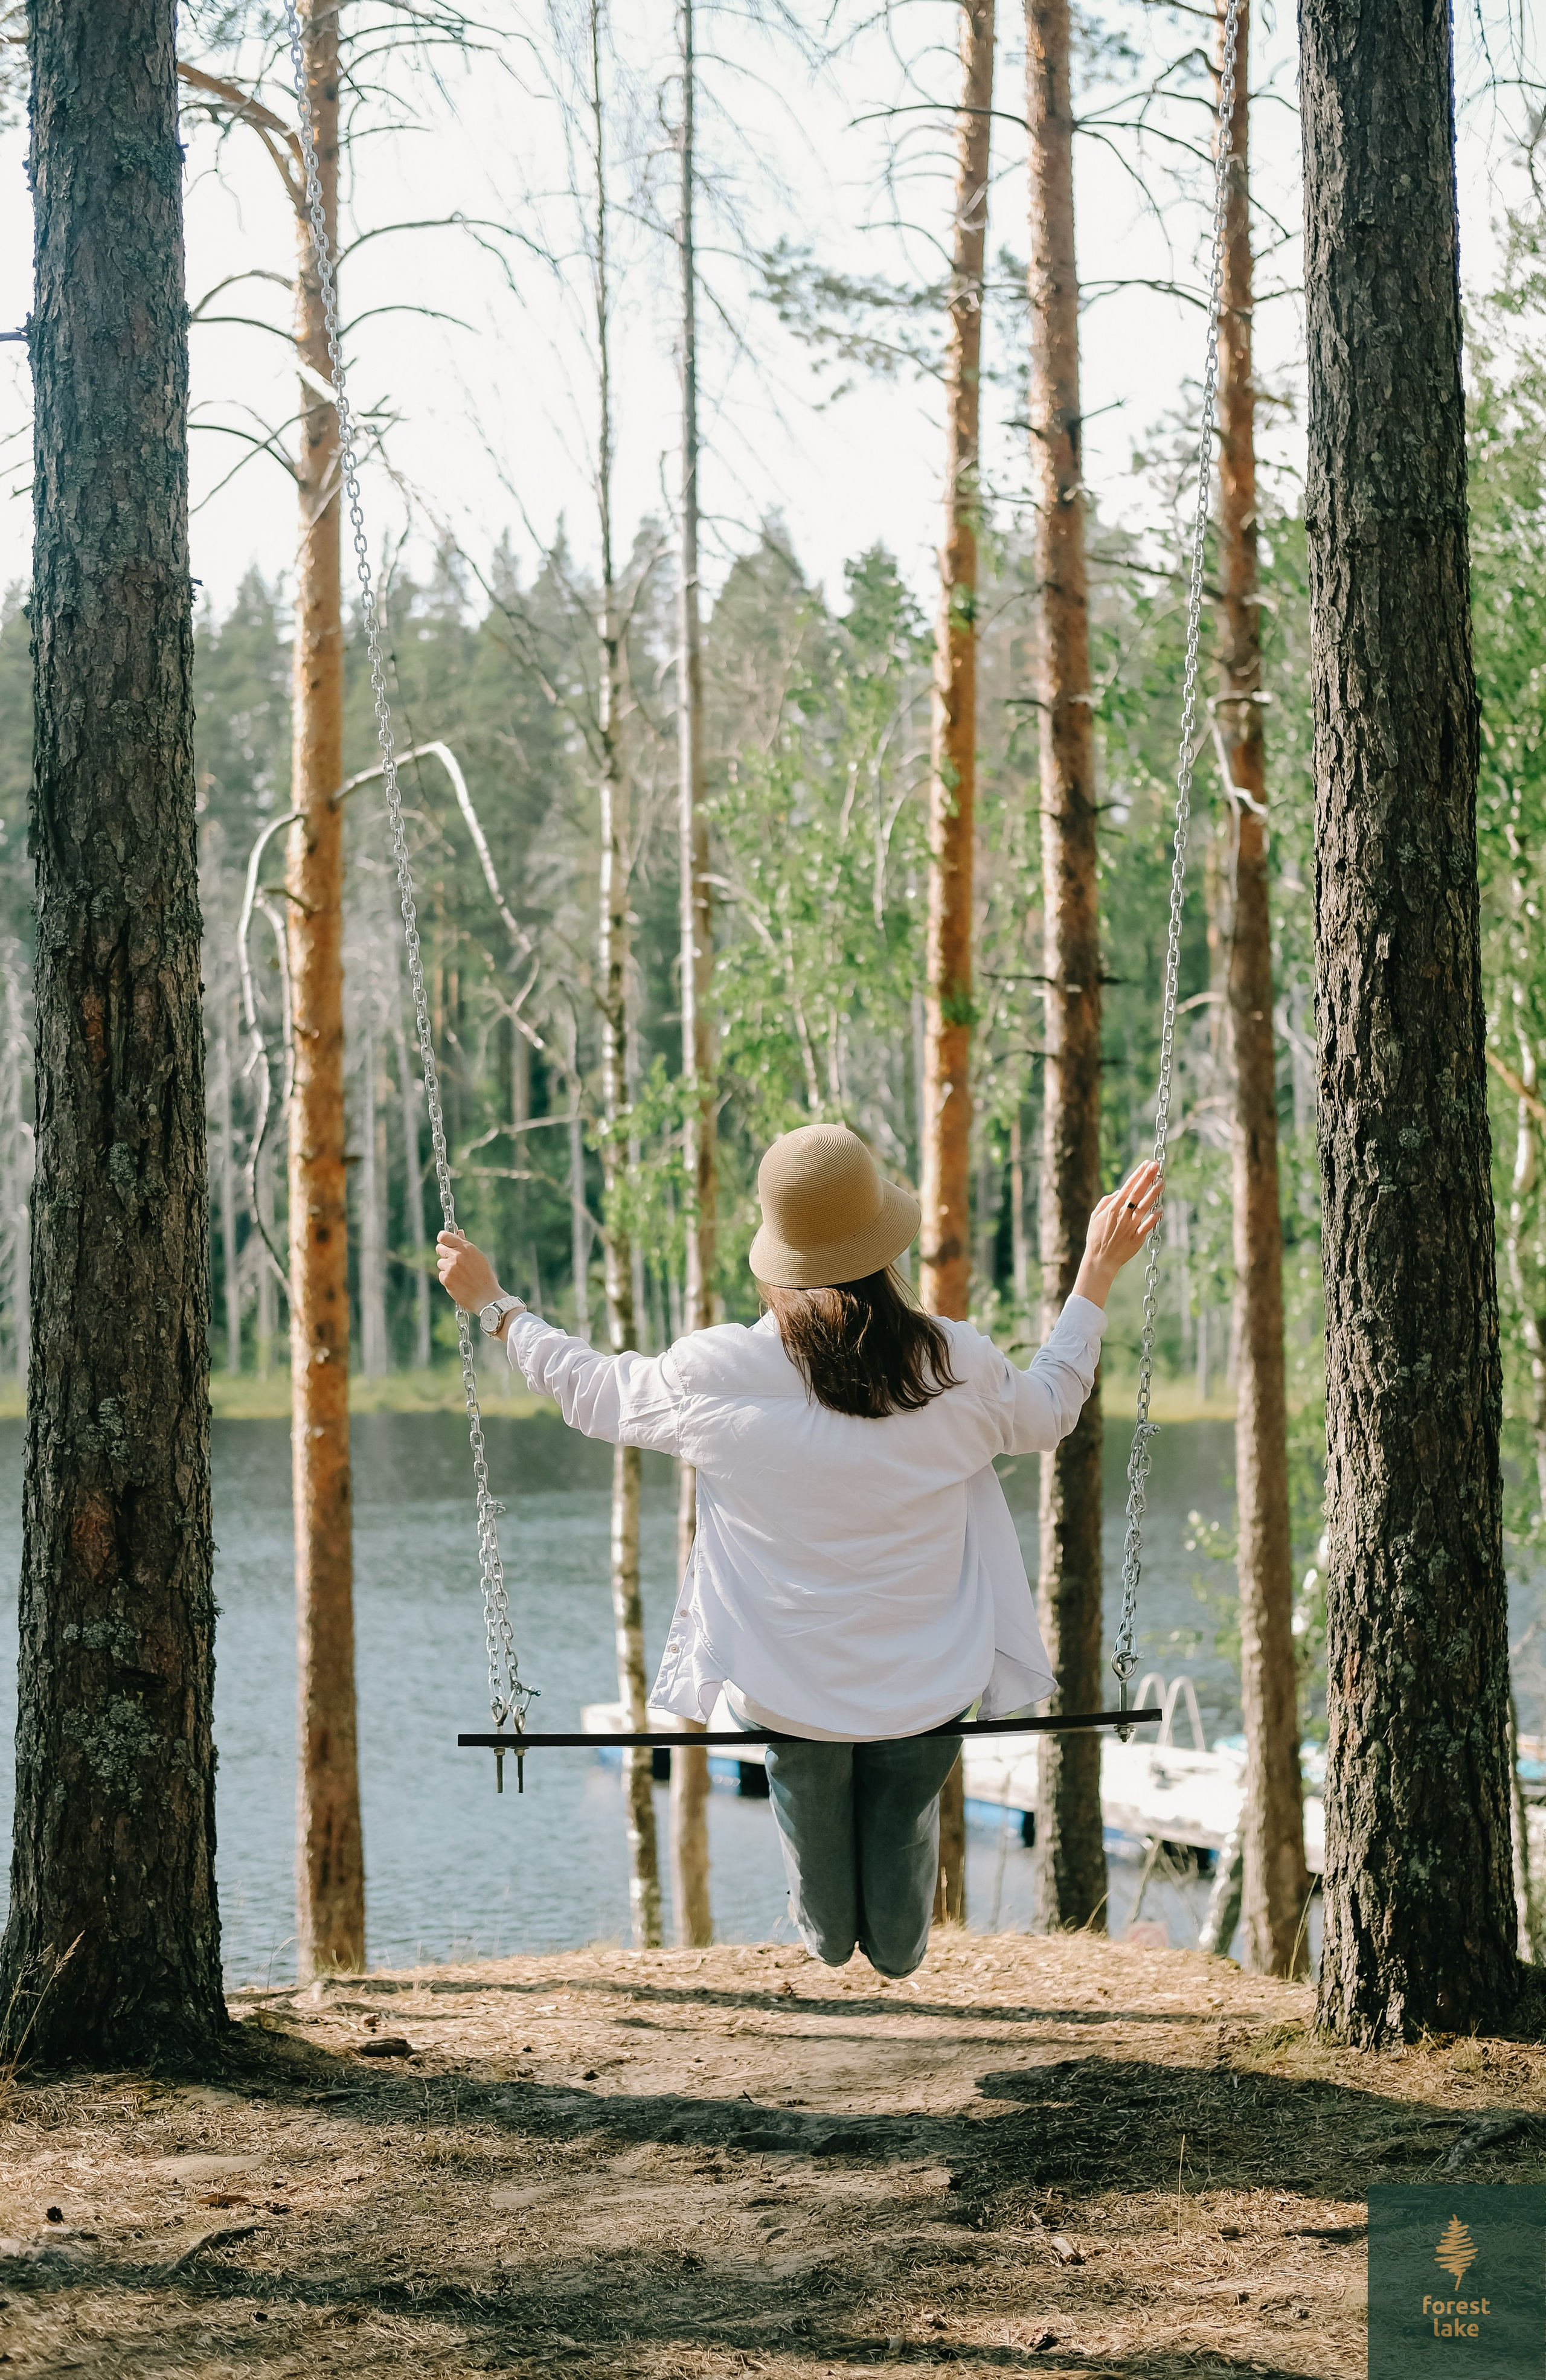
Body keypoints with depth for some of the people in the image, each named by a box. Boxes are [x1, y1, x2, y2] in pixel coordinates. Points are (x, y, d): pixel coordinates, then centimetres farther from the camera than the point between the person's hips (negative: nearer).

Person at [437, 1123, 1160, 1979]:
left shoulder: (710, 1376, -20)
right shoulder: (955, 1366, -17)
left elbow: (591, 1392, 0)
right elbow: (1048, 1412, 6)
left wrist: (495, 1307, 16)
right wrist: (1098, 1272, 15)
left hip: (786, 1688, 0)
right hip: (929, 1684, 0)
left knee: (807, 1804, 32)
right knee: (905, 1811, 30)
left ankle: (827, 1937, 57)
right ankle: (897, 1949, 53)